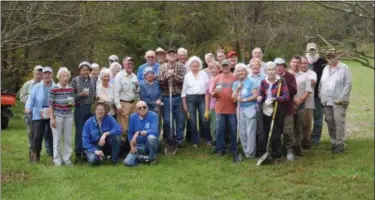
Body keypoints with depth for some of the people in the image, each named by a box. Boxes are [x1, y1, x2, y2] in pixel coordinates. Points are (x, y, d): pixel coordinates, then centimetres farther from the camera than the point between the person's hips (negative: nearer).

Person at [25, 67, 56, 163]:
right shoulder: (36, 87, 6)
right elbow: (31, 98, 0)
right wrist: (28, 108, -18)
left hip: (52, 115, 0)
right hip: (38, 115, 0)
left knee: (52, 136, 5)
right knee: (37, 136, -2)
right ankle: (34, 156, 10)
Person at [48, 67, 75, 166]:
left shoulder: (71, 89, 5)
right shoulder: (54, 89, -8)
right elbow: (51, 105, -7)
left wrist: (72, 104, -9)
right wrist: (52, 118, -11)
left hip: (69, 116, 4)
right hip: (57, 116, -4)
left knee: (68, 139, 8)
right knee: (57, 139, 4)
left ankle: (66, 158, 18)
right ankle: (57, 159, 13)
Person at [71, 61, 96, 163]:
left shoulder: (93, 80, 9)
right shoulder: (75, 80, -1)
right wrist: (80, 94, -17)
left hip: (91, 108, 3)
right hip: (80, 109, -3)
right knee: (79, 132, 0)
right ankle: (78, 154, 5)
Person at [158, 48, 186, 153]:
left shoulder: (181, 66, 2)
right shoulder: (162, 67, 5)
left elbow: (183, 80, -10)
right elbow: (160, 82, -4)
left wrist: (174, 75, -22)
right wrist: (167, 75, -20)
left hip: (179, 97, 0)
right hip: (167, 98, 0)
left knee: (180, 119, 6)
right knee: (167, 120, 3)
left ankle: (179, 139, 19)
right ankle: (170, 141, 14)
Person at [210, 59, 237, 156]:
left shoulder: (235, 78, 3)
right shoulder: (217, 78, 8)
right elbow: (211, 93, 7)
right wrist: (215, 92, -15)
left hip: (232, 109, -1)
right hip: (220, 109, 1)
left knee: (234, 130, 5)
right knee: (219, 130, 4)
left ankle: (234, 149, 15)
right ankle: (220, 149, 13)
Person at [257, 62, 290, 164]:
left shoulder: (281, 81, -6)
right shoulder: (263, 82, 6)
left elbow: (286, 96, -12)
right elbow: (261, 94, 10)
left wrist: (275, 99, -27)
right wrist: (260, 98, -13)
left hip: (278, 112, -4)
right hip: (266, 111, 4)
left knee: (276, 135, -3)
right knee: (265, 134, 5)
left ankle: (276, 156, 9)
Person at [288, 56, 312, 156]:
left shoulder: (305, 76, 10)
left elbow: (308, 91, 4)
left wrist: (300, 100, -9)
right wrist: (292, 100, -9)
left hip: (300, 105, 1)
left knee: (298, 127, 4)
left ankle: (297, 147, 11)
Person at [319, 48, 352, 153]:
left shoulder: (344, 68, -2)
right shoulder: (326, 69, 19)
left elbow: (348, 84, -8)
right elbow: (321, 84, 21)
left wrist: (342, 99, -13)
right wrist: (321, 96, 8)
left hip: (338, 102, -6)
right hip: (327, 102, 6)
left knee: (339, 123, -9)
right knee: (330, 124, 8)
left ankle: (340, 144, -4)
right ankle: (333, 143, 17)